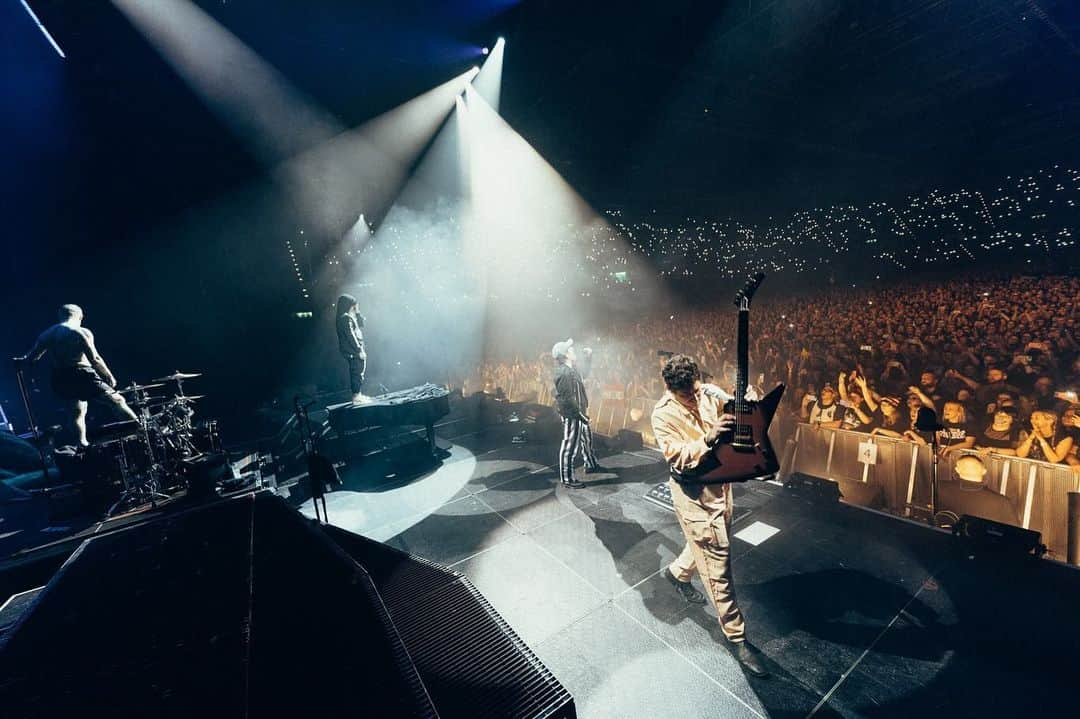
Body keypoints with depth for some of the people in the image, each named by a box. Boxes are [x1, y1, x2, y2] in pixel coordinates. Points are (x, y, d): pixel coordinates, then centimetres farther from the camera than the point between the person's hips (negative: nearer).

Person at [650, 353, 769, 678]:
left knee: (713, 542, 26)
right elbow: (679, 461, -24)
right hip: (694, 494, -7)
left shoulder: (710, 395, -5)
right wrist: (708, 438, -37)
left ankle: (678, 572, 54)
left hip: (720, 483, 7)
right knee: (717, 565, 2)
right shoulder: (663, 415, -20)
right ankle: (736, 636, 19)